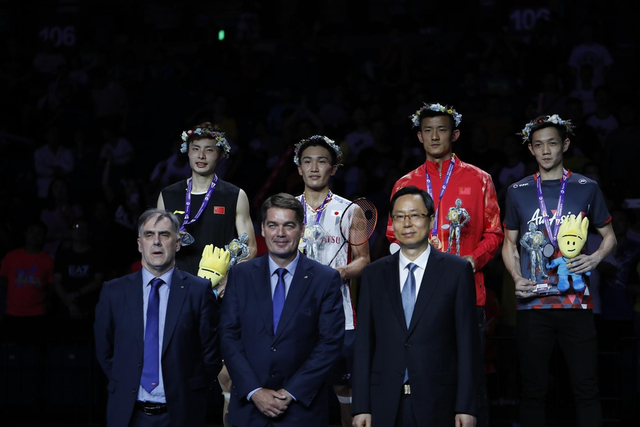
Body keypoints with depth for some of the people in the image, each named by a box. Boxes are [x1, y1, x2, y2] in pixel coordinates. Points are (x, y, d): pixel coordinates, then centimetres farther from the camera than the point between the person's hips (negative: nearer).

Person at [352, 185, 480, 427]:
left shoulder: (457, 270, 1)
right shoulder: (374, 274, 8)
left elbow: (467, 341, -1)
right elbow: (364, 343, 6)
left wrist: (466, 406, -6)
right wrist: (361, 407, 0)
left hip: (437, 404, -2)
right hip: (384, 406, 2)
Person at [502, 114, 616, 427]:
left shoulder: (586, 188, 7)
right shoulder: (518, 192, 9)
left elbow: (608, 235, 15)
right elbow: (509, 244, 14)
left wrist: (596, 258, -6)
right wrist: (517, 278, -4)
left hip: (576, 302, -1)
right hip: (533, 303, 1)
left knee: (586, 387, -2)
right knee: (533, 388, 4)